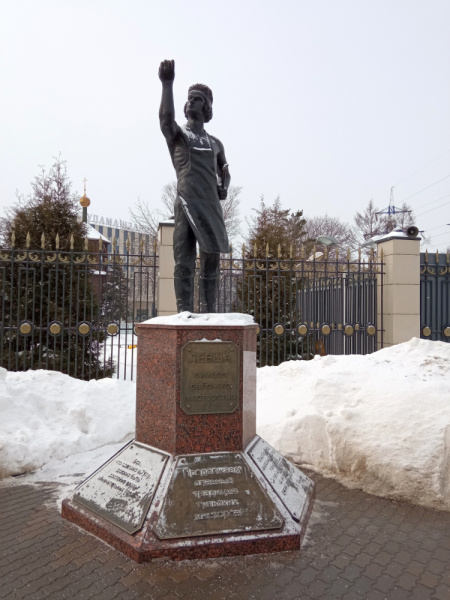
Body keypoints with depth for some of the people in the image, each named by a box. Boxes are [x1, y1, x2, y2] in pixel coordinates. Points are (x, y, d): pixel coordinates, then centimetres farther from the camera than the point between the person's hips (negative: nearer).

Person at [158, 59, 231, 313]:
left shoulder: (215, 143, 23)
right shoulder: (177, 134, 11)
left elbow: (224, 172, 30)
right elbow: (166, 118, -12)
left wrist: (224, 187, 8)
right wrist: (167, 85, -22)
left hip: (212, 206, 4)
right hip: (187, 204, -4)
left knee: (211, 261, 2)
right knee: (184, 262, -7)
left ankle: (209, 313, 7)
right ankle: (184, 314, -6)